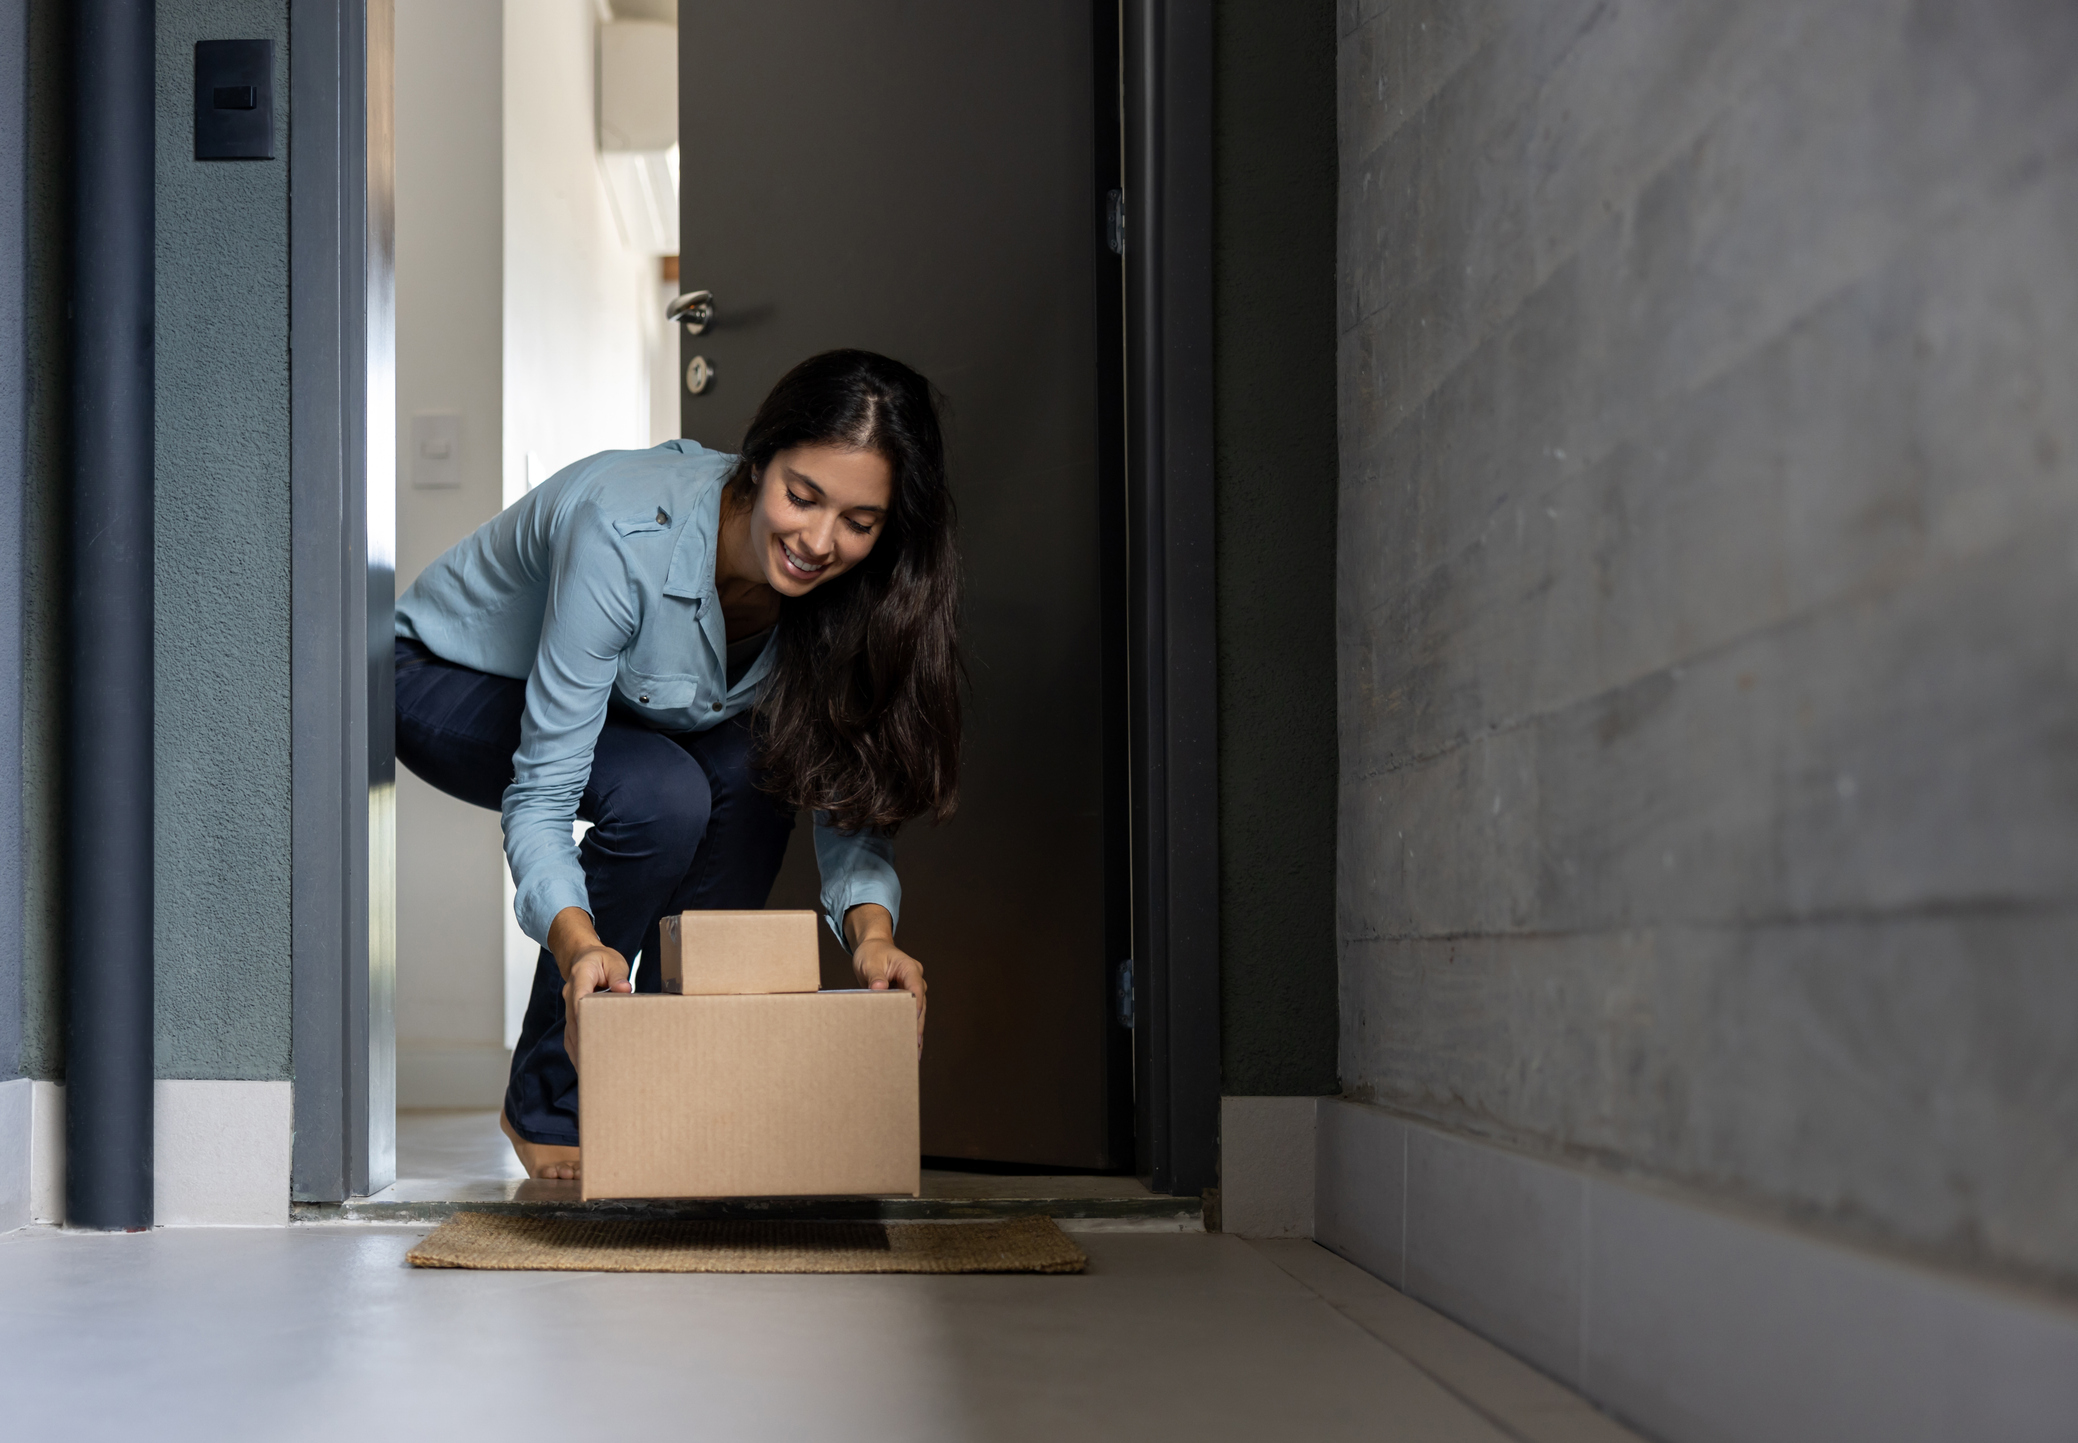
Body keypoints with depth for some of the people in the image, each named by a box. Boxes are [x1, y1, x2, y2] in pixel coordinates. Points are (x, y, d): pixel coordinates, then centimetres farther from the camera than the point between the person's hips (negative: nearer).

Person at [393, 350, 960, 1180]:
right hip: (446, 681, -5)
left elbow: (851, 799, -18)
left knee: (749, 773, -24)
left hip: (620, 700, 5)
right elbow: (539, 794, -38)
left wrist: (871, 927, -39)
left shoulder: (846, 592, -23)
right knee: (660, 796, -30)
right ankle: (547, 1108, -13)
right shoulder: (626, 535, -40)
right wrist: (578, 941, -55)